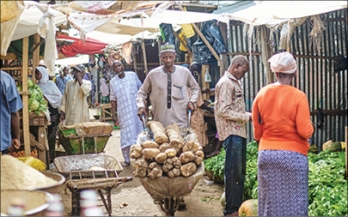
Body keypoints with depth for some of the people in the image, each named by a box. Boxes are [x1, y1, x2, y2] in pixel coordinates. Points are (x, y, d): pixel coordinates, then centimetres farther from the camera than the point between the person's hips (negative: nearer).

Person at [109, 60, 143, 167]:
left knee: (140, 132, 6)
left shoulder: (133, 75, 3)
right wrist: (113, 115, 3)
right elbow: (113, 99, 6)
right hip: (124, 113, 0)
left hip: (137, 109, 1)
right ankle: (127, 159, 10)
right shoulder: (113, 82, 4)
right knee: (126, 134, 1)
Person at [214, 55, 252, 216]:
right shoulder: (225, 83, -13)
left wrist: (247, 116, 7)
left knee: (240, 171, 15)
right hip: (232, 133, -10)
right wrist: (246, 117, -16)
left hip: (239, 132, 10)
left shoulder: (235, 82, 17)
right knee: (233, 172, -3)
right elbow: (224, 111, -21)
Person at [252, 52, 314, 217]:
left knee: (270, 201, 13)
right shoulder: (298, 96, -12)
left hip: (266, 154, 4)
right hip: (293, 155, -3)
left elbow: (257, 130, 7)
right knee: (293, 202, 7)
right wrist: (310, 127, 9)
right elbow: (305, 131, -12)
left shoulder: (261, 94, 0)